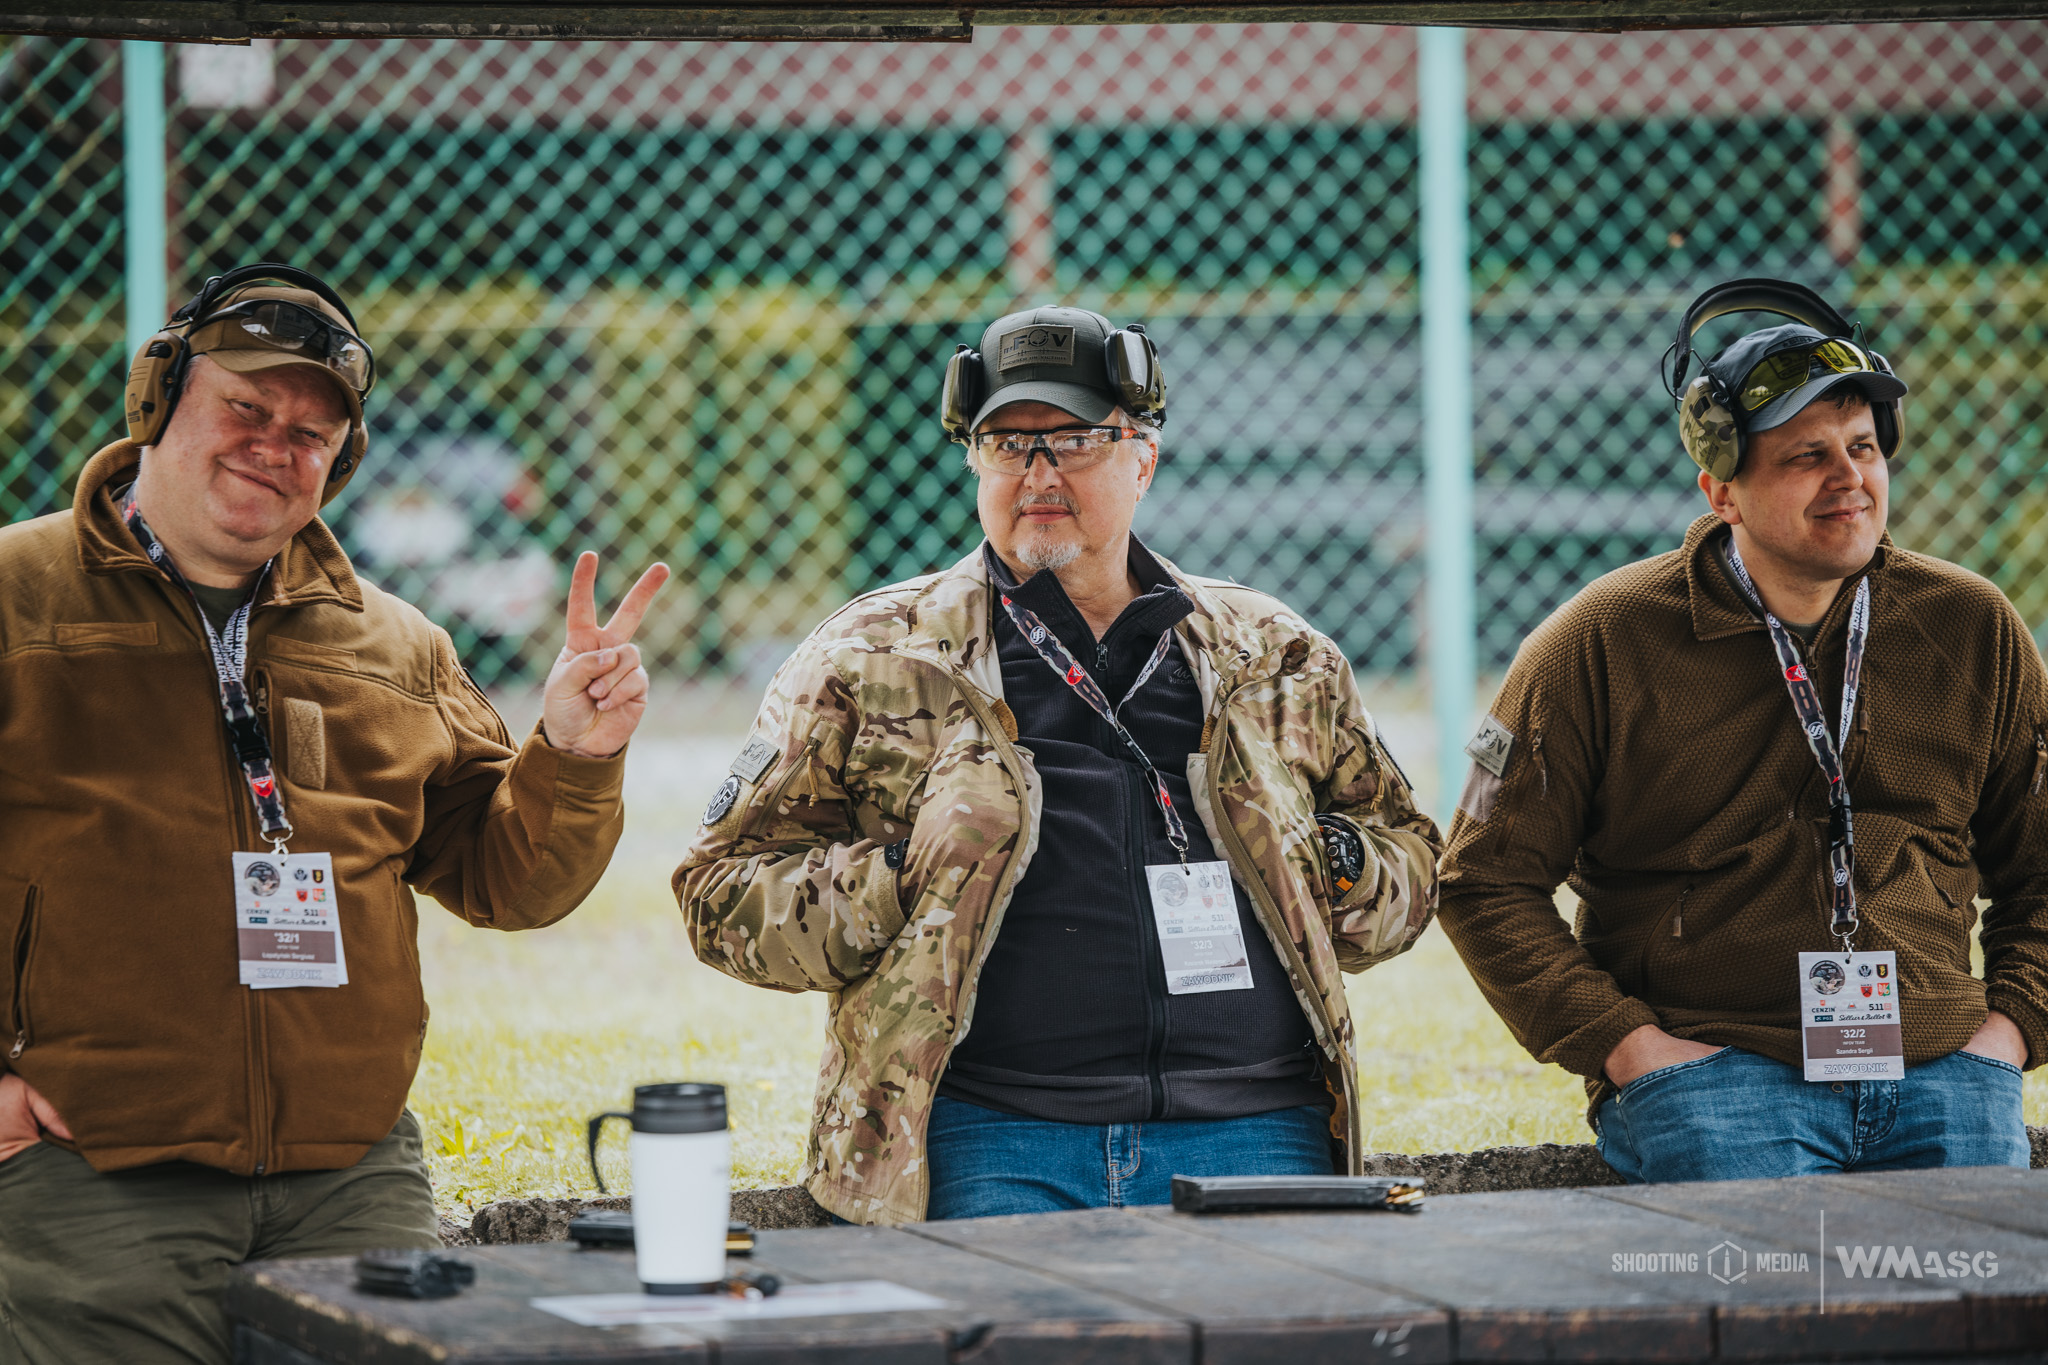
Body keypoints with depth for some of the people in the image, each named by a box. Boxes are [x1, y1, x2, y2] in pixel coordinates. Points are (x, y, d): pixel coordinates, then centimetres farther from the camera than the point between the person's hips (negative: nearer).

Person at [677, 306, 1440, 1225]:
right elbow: (726, 892, 9)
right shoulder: (868, 662, 11)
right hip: (992, 1143, -2)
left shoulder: (1274, 658, 18)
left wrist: (1337, 868, 3)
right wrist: (897, 888, -7)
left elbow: (1409, 865, 26)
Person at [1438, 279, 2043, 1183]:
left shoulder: (1974, 631, 10)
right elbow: (1488, 883, 3)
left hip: (1940, 1072, 3)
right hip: (1712, 1069, -3)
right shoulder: (1604, 645, 1)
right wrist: (1626, 1046, -7)